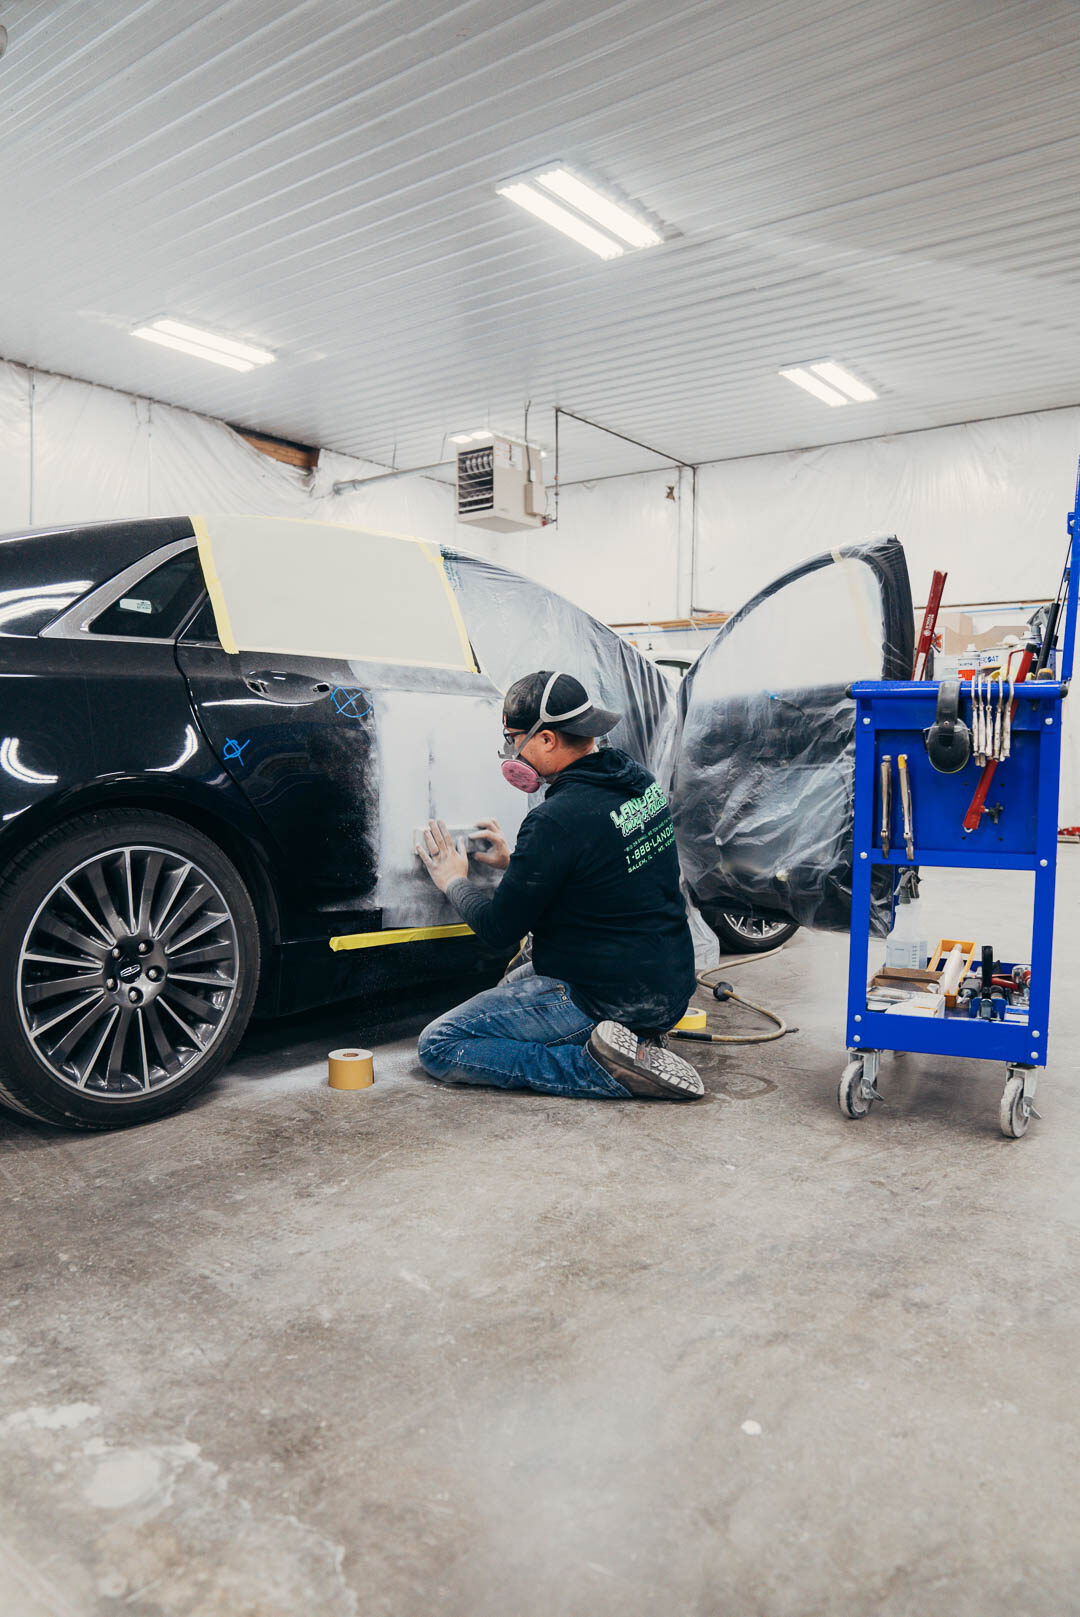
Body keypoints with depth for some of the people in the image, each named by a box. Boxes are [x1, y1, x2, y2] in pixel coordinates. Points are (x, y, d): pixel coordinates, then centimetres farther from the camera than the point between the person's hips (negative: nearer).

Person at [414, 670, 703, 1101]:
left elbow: (500, 930, -14)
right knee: (517, 980, 33)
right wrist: (516, 863, 18)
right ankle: (633, 1039, 11)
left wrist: (454, 881, 5)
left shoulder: (556, 820, -24)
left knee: (438, 1047, -3)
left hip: (607, 997, -9)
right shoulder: (637, 780, 3)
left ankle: (607, 1069, -11)